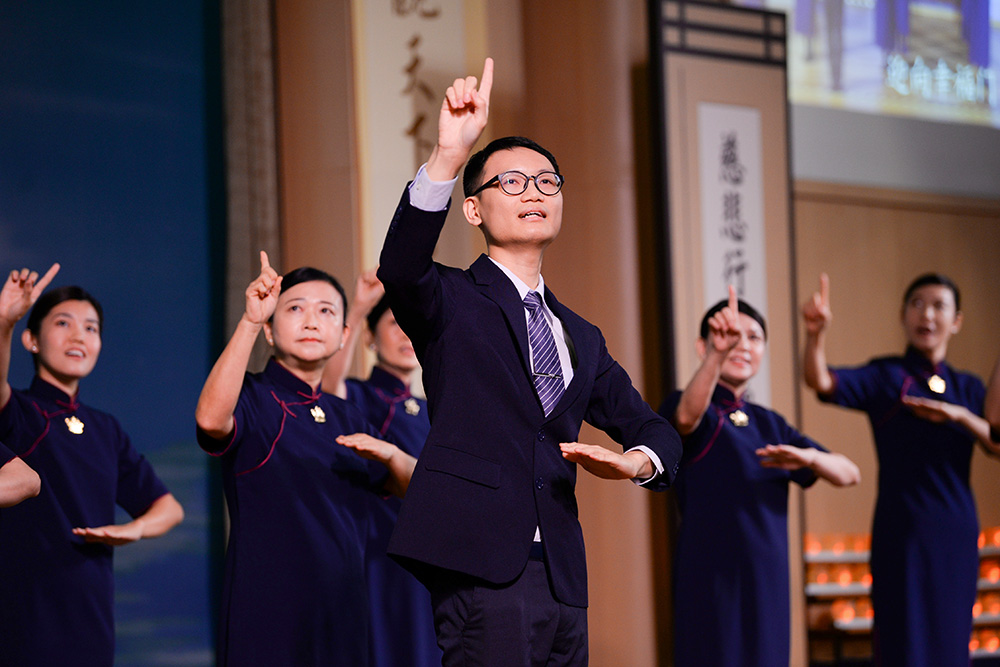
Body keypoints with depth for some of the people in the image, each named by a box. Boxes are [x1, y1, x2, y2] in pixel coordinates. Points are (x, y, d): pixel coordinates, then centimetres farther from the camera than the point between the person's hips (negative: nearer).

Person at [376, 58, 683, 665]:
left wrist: (636, 461, -1)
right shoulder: (450, 301, 6)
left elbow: (654, 429, 26)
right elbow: (401, 269, -18)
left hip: (563, 580, 6)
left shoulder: (581, 338, 23)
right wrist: (449, 156, -31)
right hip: (481, 566, -6)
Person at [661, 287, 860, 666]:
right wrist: (718, 352, -45)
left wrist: (809, 457, -9)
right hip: (709, 577, -6)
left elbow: (848, 474, 14)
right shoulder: (691, 408, -1)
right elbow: (687, 417, -27)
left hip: (767, 581, 6)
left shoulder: (769, 424, 16)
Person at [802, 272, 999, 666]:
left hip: (957, 534, 4)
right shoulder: (885, 377, 0)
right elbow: (821, 381, -16)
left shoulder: (968, 389, 14)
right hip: (902, 533, -4)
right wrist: (815, 334, -35)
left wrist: (959, 416, -11)